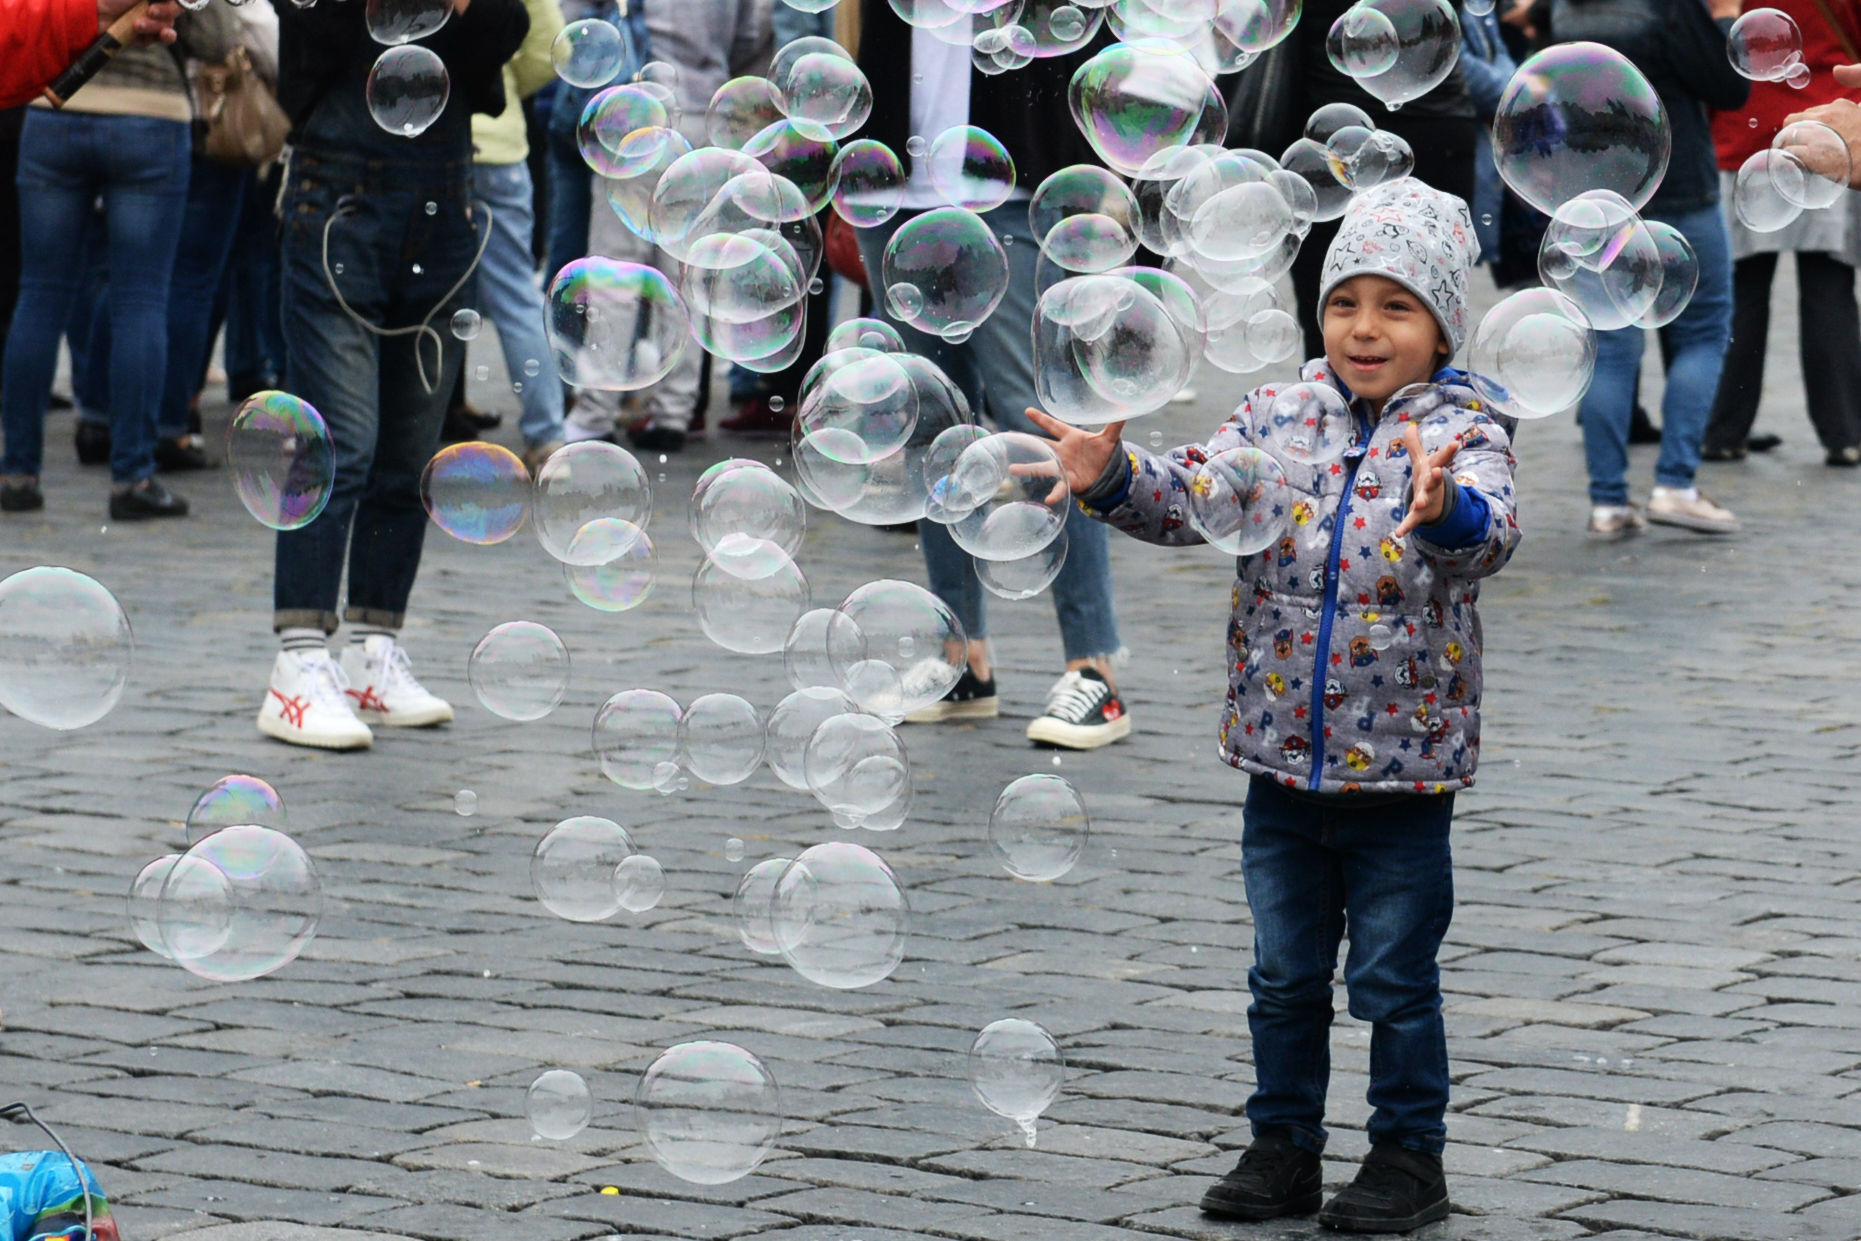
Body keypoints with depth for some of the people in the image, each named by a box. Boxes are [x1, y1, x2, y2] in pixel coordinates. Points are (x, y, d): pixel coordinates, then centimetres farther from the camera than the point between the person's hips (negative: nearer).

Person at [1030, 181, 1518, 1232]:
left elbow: (1489, 533, -28)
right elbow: (1193, 495, -6)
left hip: (1402, 765, -4)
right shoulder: (1279, 416, 2)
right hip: (1282, 760, 4)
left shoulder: (1461, 433, -10)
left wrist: (1443, 510, -51)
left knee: (1395, 982, 6)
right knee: (1286, 976, 15)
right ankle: (1285, 1146, 26)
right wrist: (1114, 477, -25)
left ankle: (1409, 1156, 19)